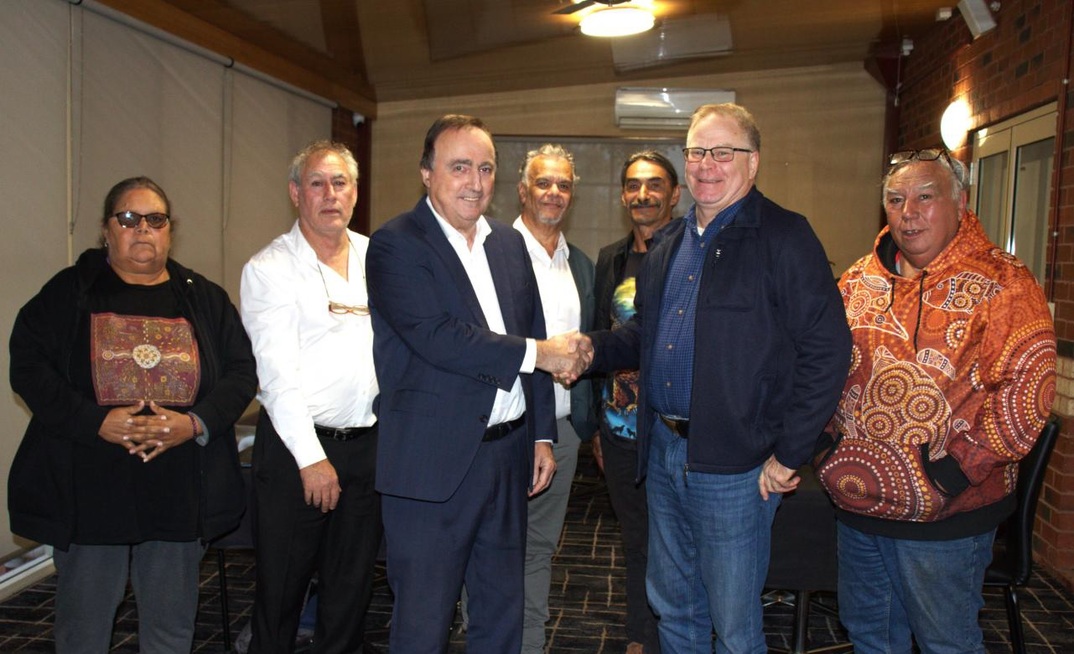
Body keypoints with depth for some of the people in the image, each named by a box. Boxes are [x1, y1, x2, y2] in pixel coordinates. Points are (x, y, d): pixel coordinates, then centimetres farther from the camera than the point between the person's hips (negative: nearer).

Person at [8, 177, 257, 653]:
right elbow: (28, 367, -4)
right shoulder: (68, 292, 4)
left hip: (180, 492, 2)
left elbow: (242, 373, 3)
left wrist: (194, 423, -14)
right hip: (86, 489, -1)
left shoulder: (204, 299, 9)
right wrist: (96, 422, -17)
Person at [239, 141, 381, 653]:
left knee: (352, 586, 15)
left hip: (369, 443, 4)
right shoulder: (270, 269, -4)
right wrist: (312, 458, -14)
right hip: (297, 447, -4)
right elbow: (278, 372, -10)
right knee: (281, 587, 7)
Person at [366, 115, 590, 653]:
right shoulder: (395, 245, -9)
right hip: (433, 464, -6)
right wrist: (537, 353, -16)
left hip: (508, 456, 7)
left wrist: (541, 434, 11)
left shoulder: (510, 243, 12)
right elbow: (436, 338, -22)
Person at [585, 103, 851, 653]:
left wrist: (789, 455, -16)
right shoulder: (667, 243, 13)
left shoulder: (784, 237, -10)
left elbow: (827, 350, -15)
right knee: (672, 608, 21)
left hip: (733, 465, -7)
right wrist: (591, 348, 3)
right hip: (662, 452, 7)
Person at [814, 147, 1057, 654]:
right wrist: (826, 441, 3)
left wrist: (958, 466, -20)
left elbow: (1027, 386, -18)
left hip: (944, 517, -5)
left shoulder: (1001, 285, -11)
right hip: (857, 501, 6)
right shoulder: (859, 281, 7)